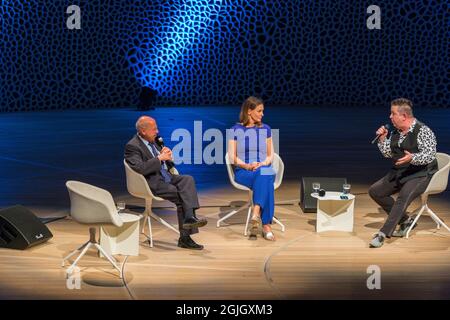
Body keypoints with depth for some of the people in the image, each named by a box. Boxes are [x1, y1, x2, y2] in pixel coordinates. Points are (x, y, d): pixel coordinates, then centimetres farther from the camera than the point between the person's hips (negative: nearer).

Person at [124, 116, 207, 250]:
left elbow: (166, 163, 25)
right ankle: (184, 238, -12)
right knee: (181, 196, -22)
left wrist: (166, 155, 1)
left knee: (188, 179, -19)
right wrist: (159, 158, -19)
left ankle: (189, 218, -30)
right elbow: (140, 169, -24)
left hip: (165, 176, 8)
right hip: (152, 183, -8)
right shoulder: (132, 146, -10)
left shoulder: (152, 141, 16)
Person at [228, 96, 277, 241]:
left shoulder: (265, 129, 15)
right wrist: (247, 166, -17)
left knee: (264, 176, -37)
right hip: (243, 172, -2)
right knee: (263, 176, -37)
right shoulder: (236, 130, 6)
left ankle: (256, 215, -52)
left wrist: (264, 163, -8)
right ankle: (266, 225, -44)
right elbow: (232, 157, 1)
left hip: (264, 170, 2)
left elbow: (271, 154, 14)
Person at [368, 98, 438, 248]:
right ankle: (406, 220, 7)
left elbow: (430, 155, -24)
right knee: (375, 191, 0)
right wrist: (383, 138, 0)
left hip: (420, 175, -8)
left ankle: (383, 234, -34)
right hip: (399, 172, 9)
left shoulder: (423, 131, -15)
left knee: (404, 196, -33)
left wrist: (412, 158, -41)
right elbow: (388, 154, 17)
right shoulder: (395, 132, 8)